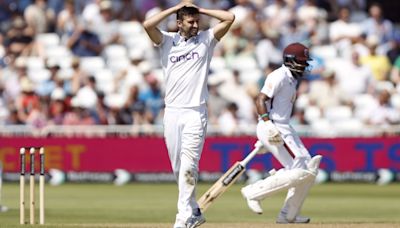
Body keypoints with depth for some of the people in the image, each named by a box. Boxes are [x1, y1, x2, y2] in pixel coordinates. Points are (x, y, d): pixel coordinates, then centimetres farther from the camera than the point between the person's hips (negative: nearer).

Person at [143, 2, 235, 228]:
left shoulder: (206, 39, 7)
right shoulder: (167, 41, 7)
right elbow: (148, 24, -10)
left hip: (195, 113, -2)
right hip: (172, 112, 2)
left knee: (188, 166, -13)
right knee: (178, 168, 4)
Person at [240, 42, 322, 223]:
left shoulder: (293, 79, 17)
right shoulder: (280, 76, -13)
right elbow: (260, 100, -20)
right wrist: (268, 124, -32)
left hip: (285, 129, 10)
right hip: (274, 129, -10)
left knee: (309, 168, 10)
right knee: (300, 172, -14)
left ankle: (289, 215, 15)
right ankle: (254, 192, -6)